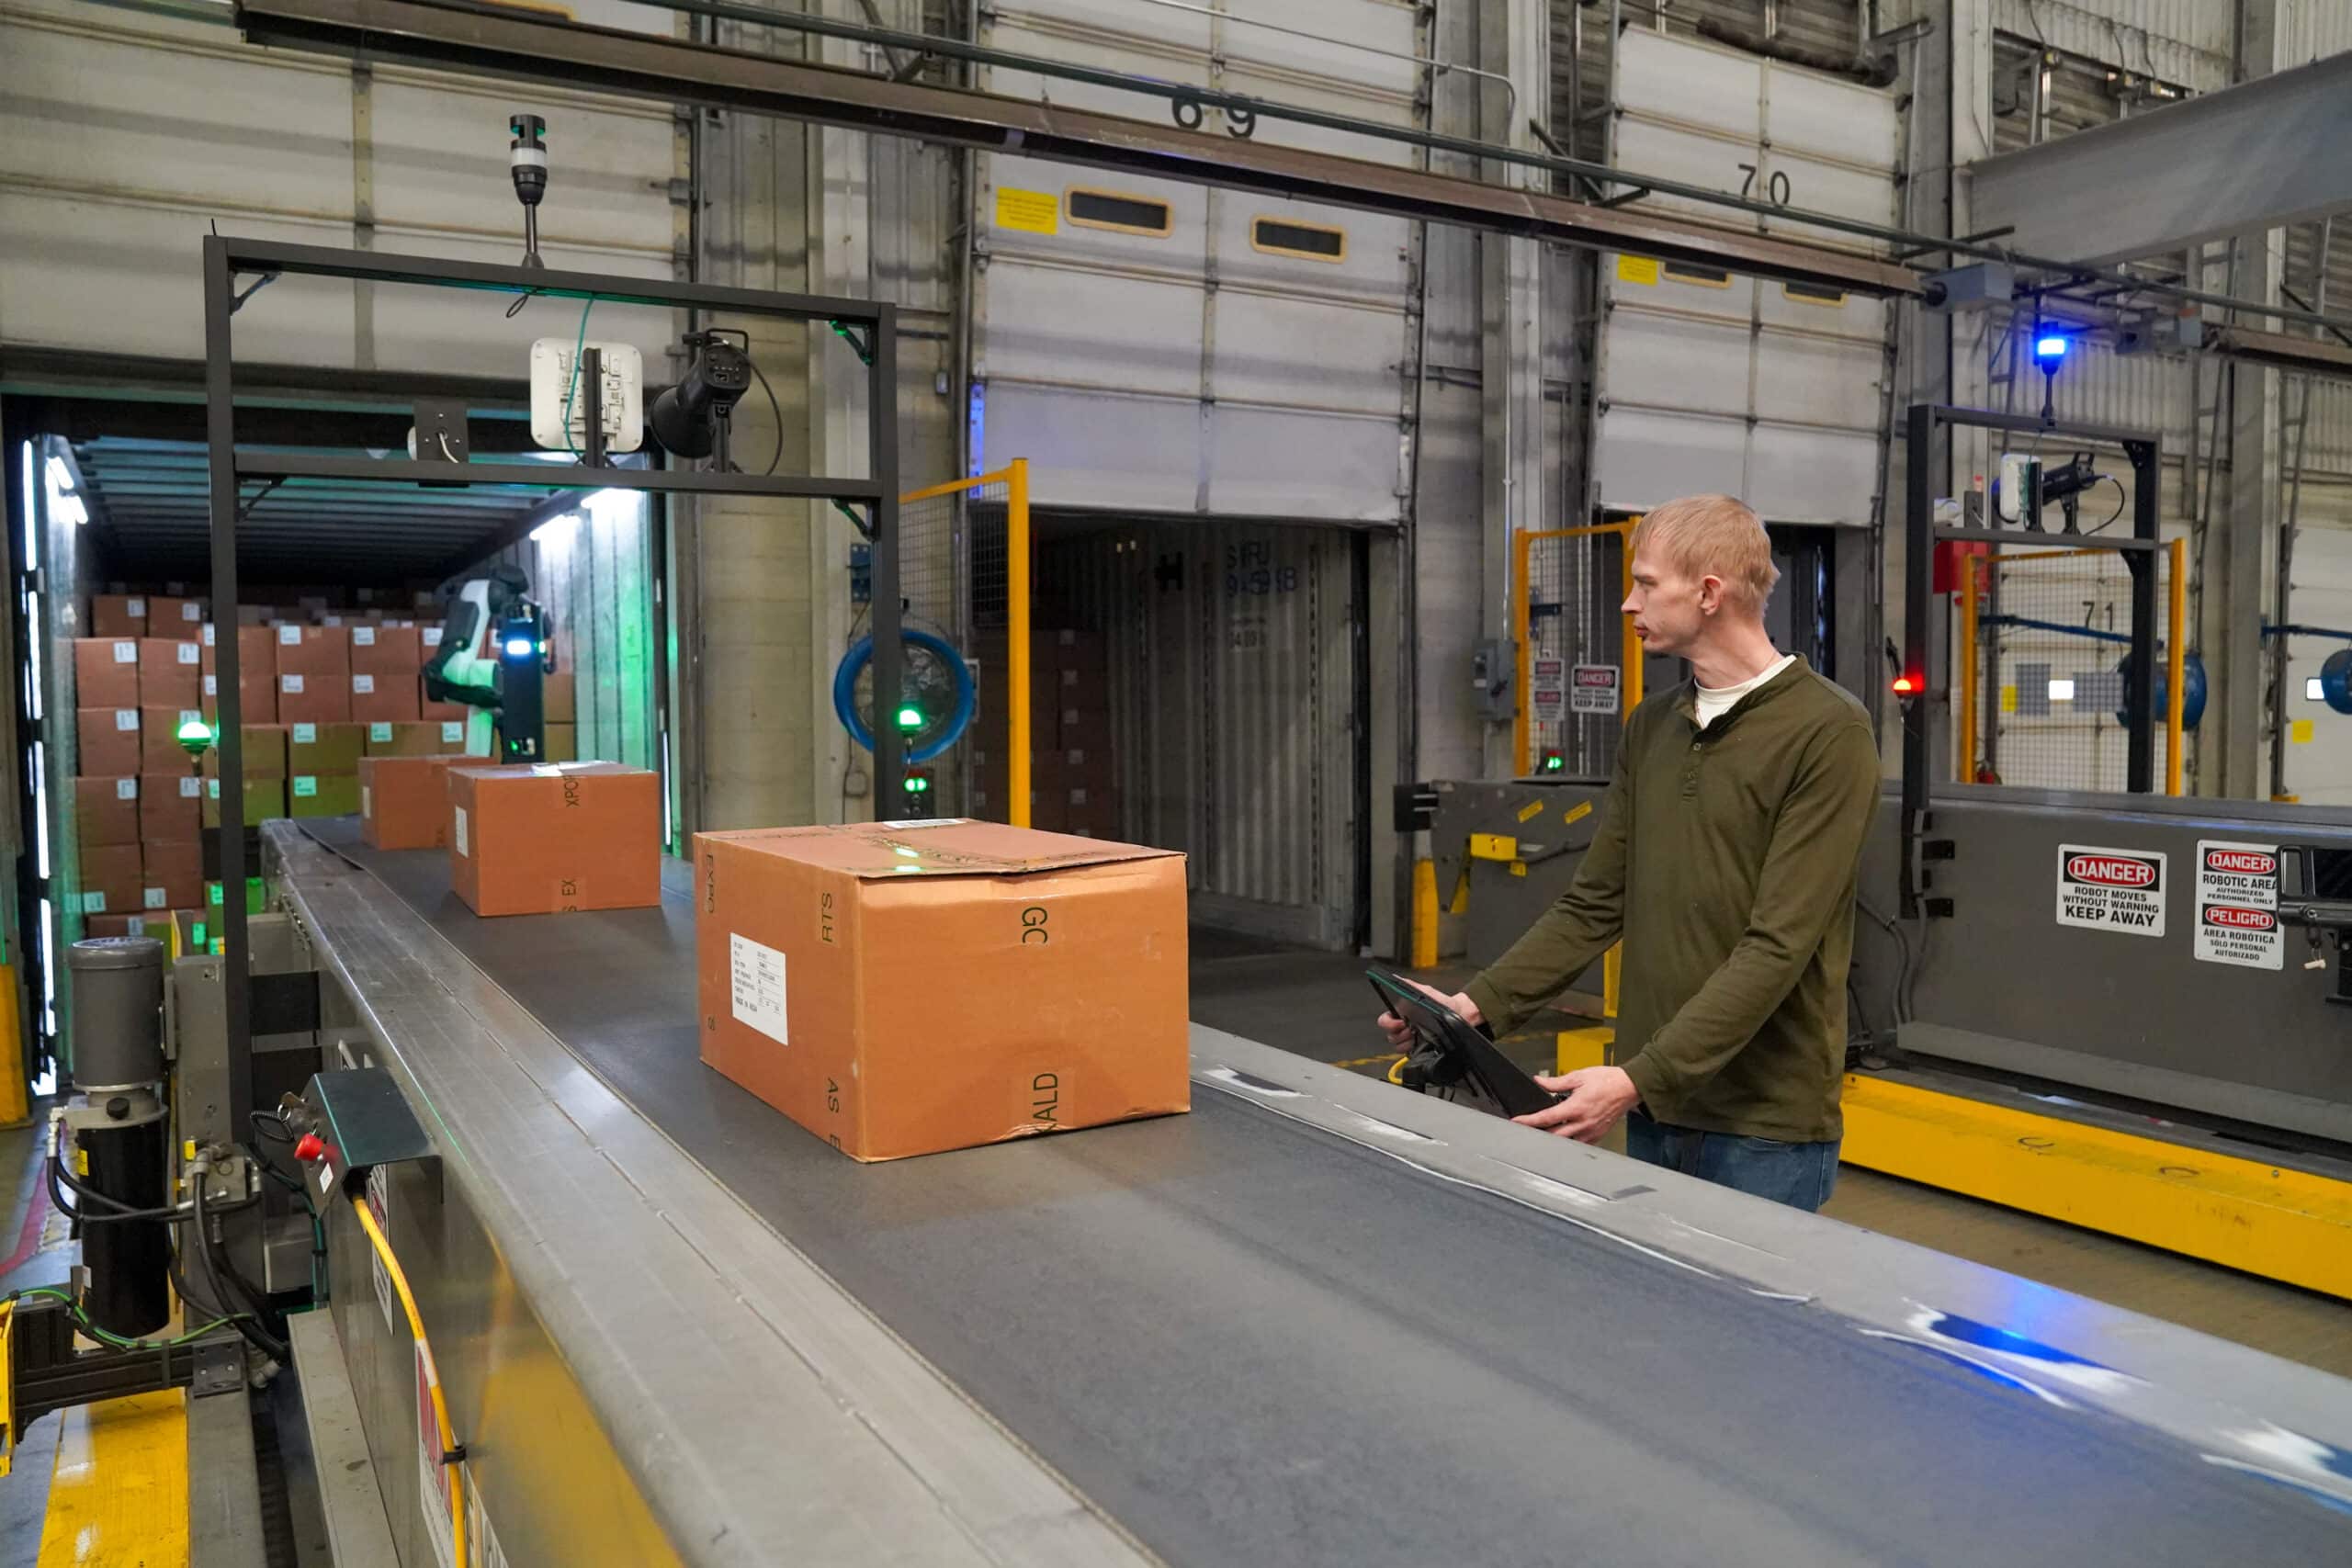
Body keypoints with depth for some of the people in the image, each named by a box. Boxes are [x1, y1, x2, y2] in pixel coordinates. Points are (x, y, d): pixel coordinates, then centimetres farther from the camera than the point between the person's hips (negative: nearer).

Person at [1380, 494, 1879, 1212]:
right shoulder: (1651, 726, 8)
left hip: (1764, 1121, -6)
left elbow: (1779, 944, -20)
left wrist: (1641, 1076, -25)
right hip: (1656, 1110, 6)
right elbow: (1594, 905, 9)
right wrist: (1480, 1003, -3)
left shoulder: (1828, 732, -14)